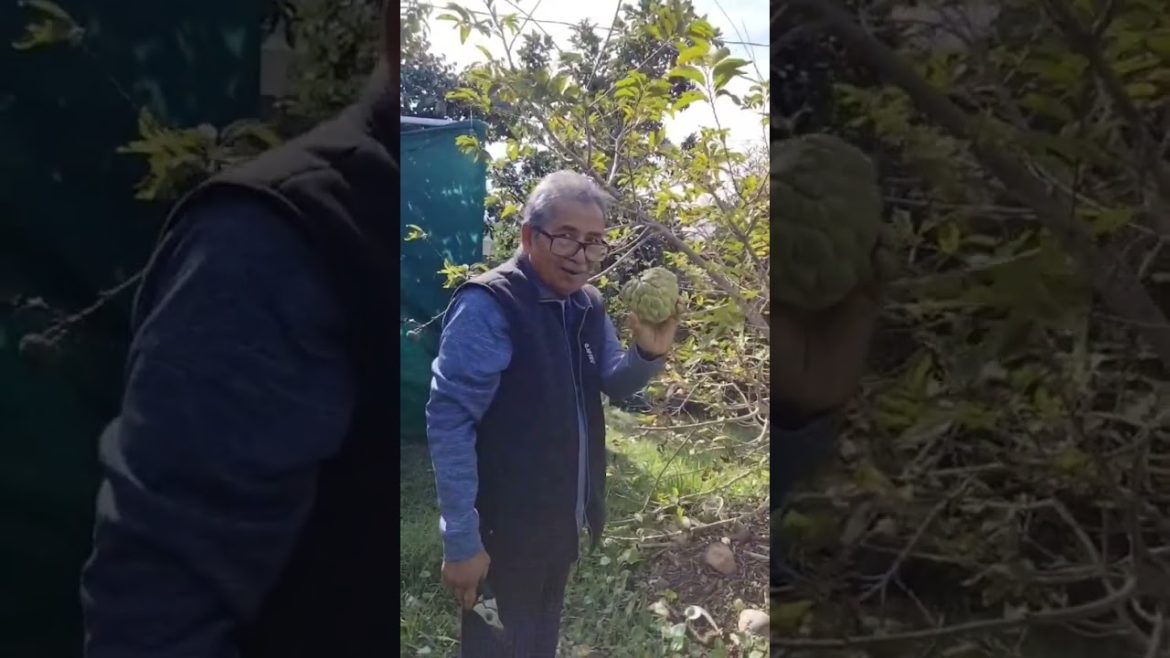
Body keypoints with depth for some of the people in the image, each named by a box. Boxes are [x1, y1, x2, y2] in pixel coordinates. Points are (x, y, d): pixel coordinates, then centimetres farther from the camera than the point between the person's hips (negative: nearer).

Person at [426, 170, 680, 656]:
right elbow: (449, 421, -24)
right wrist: (461, 540, -25)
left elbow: (615, 385, 10)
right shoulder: (487, 306, -22)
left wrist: (649, 353, -12)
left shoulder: (587, 305, 3)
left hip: (563, 521, 7)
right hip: (503, 532, -7)